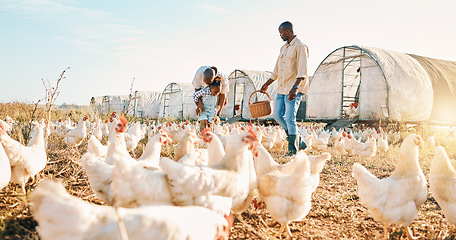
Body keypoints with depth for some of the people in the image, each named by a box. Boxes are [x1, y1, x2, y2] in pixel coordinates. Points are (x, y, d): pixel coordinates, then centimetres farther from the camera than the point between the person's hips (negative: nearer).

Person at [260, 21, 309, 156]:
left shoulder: (300, 47, -9)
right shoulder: (284, 48, 17)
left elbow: (302, 71, -19)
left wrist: (295, 88, -30)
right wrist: (267, 84, 28)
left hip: (294, 89, -9)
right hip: (281, 88, 9)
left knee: (289, 118, -11)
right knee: (278, 116, 8)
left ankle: (293, 150, 1)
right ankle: (299, 141, 20)